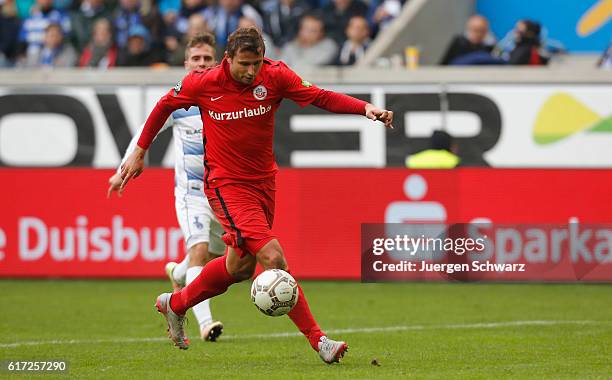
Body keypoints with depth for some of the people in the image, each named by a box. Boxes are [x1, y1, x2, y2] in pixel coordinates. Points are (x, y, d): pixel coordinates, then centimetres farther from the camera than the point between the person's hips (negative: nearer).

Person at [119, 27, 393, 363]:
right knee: (273, 258, -18)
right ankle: (317, 339, -14)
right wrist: (140, 151, 9)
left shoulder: (274, 76, -9)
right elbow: (165, 105, 4)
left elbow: (320, 97, -10)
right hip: (226, 183, -5)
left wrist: (365, 108, -25)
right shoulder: (203, 84, -13)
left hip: (263, 181, 5)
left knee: (240, 266, 16)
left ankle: (174, 304, 39)